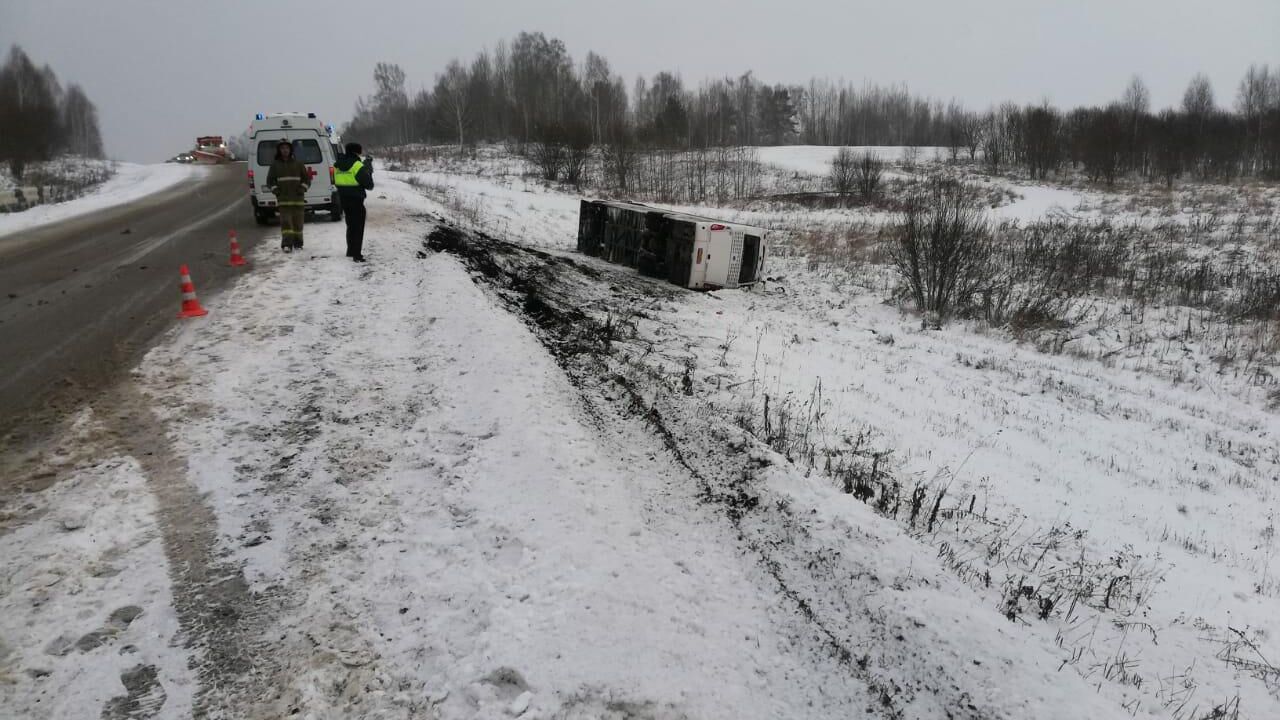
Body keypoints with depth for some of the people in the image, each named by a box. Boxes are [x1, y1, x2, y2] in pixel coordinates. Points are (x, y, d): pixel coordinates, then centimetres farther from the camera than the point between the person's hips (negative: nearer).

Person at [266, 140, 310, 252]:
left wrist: (303, 188, -2)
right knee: (285, 221, -11)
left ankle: (298, 244, 17)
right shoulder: (275, 164, 9)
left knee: (298, 222, 5)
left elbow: (307, 178, 14)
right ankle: (287, 244, -15)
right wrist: (275, 189, -2)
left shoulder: (297, 163, 9)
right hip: (283, 199, -1)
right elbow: (270, 181, 14)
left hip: (298, 197, 1)